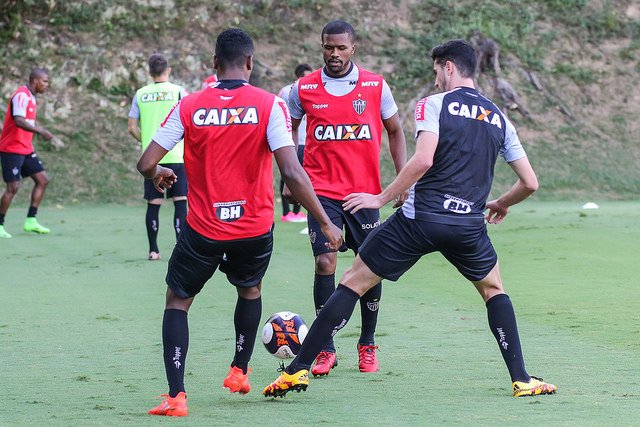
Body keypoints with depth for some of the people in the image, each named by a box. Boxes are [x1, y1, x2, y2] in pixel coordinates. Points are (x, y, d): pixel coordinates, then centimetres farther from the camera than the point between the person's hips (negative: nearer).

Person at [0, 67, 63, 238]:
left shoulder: (31, 97, 13)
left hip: (26, 149, 10)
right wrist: (42, 132, -37)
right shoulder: (21, 95, -17)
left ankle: (31, 221, 9)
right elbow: (19, 121, -30)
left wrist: (50, 137, 17)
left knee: (43, 180, 5)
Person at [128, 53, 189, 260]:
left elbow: (132, 127, 5)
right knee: (180, 201, 1)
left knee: (153, 204, 8)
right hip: (175, 156, -3)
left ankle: (153, 250, 10)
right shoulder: (178, 91, -3)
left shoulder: (141, 94, 5)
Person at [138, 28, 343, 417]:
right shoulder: (269, 105, -10)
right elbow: (292, 172, -17)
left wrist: (159, 175, 20)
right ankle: (240, 371, 38)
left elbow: (146, 164, -4)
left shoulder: (189, 107, -6)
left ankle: (176, 395, -1)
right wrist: (326, 223, -10)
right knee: (250, 290, 31)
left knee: (177, 302, 15)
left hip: (203, 230, -1)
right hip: (255, 228, 1)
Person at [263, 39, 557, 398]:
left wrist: (381, 198, -9)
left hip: (419, 219, -3)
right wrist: (502, 204, 35)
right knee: (494, 290, 28)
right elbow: (530, 183, 15)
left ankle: (298, 369, 2)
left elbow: (423, 160, -16)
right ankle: (521, 380, 18)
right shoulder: (499, 119, 13)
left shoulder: (434, 105, 0)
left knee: (353, 283, 6)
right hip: (469, 226, 3)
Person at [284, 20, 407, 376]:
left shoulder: (376, 86, 1)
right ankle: (326, 349, -3)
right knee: (325, 263, -12)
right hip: (322, 191, -1)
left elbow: (395, 132, 11)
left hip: (365, 192, 1)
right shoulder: (304, 89, 1)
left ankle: (368, 345, 21)